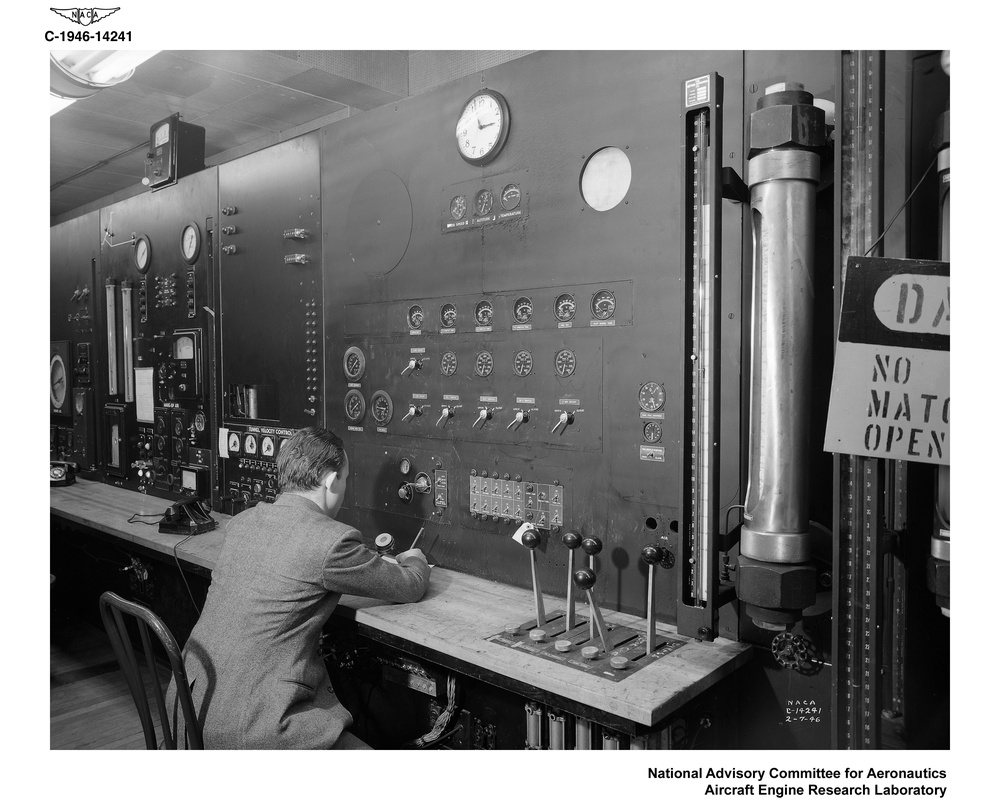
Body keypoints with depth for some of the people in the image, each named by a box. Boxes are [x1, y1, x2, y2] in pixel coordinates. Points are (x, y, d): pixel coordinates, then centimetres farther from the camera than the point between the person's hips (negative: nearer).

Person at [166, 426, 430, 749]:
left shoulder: (242, 521, 5)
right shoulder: (333, 540, -18)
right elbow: (410, 588, -3)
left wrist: (380, 563, 26)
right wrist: (414, 561, 20)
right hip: (248, 728, -9)